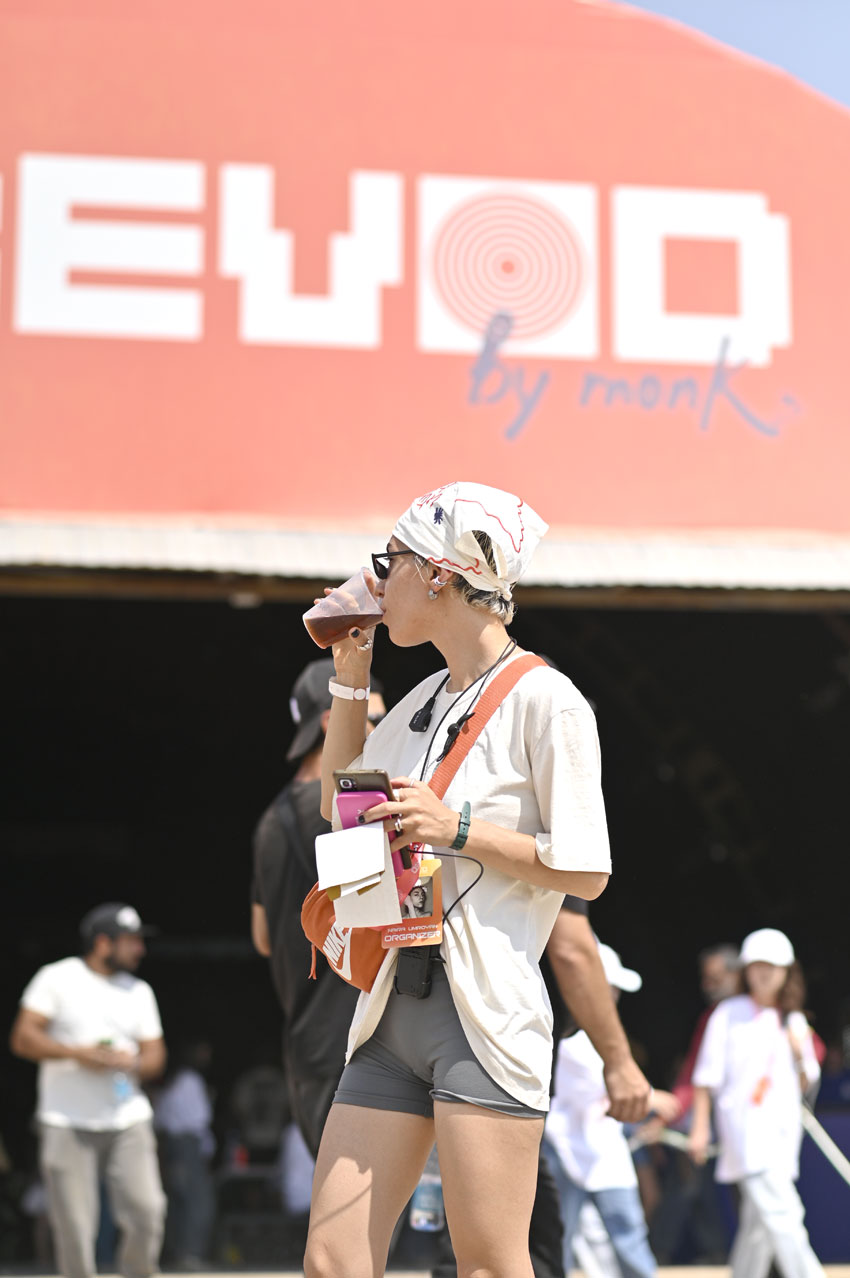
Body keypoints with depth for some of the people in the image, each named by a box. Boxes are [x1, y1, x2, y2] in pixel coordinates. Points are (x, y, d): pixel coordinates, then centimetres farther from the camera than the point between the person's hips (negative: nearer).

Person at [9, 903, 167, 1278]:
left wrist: (132, 1064, -9)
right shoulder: (56, 979, 0)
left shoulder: (139, 991, 14)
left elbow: (154, 1054, 14)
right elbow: (23, 1038, -6)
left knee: (147, 1212, -10)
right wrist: (78, 1053, -17)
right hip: (67, 1124, -3)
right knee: (74, 1227, -5)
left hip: (128, 1121, 3)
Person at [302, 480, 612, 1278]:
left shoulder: (542, 699, -6)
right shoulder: (423, 701, 17)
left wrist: (457, 829, -15)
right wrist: (350, 674, 23)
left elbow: (585, 870, -9)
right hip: (393, 1010, 7)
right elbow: (340, 809, 30)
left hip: (485, 1013, -7)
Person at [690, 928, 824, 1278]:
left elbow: (805, 1085, 18)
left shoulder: (794, 1022, 15)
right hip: (745, 1121, -5)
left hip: (784, 1127, 5)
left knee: (759, 1226, 6)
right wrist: (700, 1127, -4)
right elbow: (707, 1075, 1)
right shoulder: (729, 1014, 2)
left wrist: (800, 1056, -2)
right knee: (782, 1214, -18)